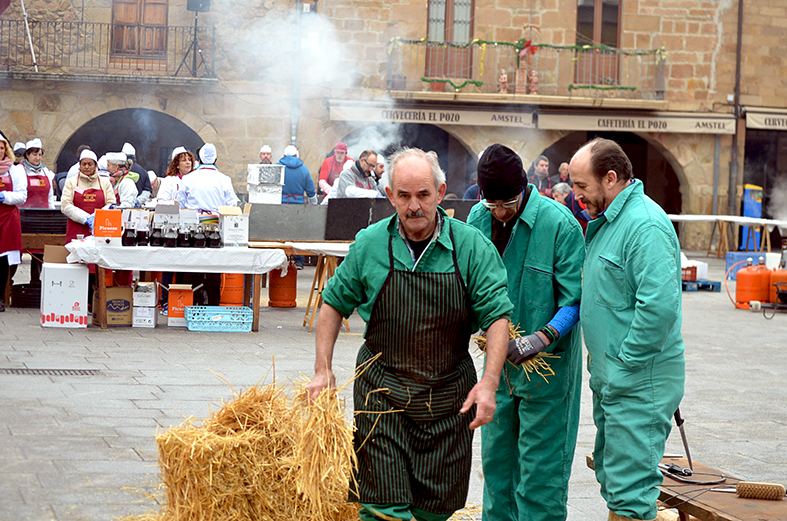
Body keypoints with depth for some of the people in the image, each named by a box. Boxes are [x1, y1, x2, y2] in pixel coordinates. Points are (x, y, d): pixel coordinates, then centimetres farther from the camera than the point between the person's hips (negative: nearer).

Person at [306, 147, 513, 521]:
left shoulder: (471, 246, -5)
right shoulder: (369, 244, -2)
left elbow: (497, 315, -5)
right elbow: (334, 304, 10)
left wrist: (489, 383, -16)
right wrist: (323, 369, 3)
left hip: (448, 397, 1)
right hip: (382, 389, 0)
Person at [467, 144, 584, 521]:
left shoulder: (559, 225, -18)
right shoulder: (479, 218, -1)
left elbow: (574, 301, -16)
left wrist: (541, 338, -30)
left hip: (547, 360, -6)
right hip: (499, 358, 6)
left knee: (539, 461, -1)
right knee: (496, 453, 16)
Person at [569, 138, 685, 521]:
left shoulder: (645, 225, -20)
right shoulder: (605, 221, 13)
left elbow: (660, 306, -29)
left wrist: (627, 364, -21)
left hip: (639, 381, -11)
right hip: (611, 377, 11)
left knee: (630, 490, -7)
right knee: (612, 478, 19)